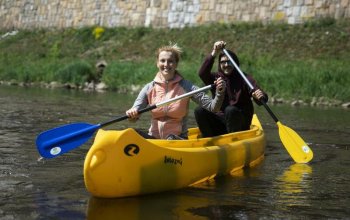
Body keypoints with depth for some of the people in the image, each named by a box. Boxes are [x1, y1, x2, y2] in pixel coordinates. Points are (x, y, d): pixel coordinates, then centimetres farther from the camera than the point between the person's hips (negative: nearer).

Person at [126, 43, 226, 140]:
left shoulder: (186, 87, -3)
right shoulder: (150, 88, 3)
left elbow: (212, 107, -6)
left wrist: (219, 94, -25)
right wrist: (132, 114, -24)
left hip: (178, 140, -2)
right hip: (154, 138, 2)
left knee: (171, 139, -36)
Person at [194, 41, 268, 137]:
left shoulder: (243, 79, 1)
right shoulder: (216, 78, 7)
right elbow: (202, 73, -16)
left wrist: (261, 96, -38)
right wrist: (214, 53, -27)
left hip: (240, 124, -2)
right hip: (219, 122, 2)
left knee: (230, 110, -33)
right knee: (199, 110, -22)